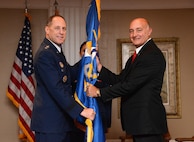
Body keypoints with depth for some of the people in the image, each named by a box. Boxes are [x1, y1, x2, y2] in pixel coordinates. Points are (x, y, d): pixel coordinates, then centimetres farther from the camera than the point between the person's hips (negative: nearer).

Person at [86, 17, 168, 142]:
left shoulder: (153, 55, -16)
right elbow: (119, 80, 12)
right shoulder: (135, 57, 17)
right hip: (138, 120, 10)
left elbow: (130, 85, -21)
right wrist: (99, 66, -1)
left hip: (147, 120, -9)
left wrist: (99, 92, -14)